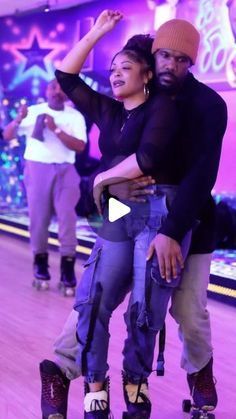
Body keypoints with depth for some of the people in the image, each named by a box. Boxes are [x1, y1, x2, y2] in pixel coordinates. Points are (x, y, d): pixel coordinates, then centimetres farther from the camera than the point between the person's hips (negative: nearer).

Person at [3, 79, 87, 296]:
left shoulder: (75, 116, 4)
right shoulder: (33, 111, 6)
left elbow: (79, 146, -8)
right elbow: (7, 135, 5)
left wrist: (56, 129, -17)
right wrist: (18, 120, -15)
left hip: (65, 170, -1)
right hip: (37, 168, 1)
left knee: (67, 216, -7)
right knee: (38, 217, 3)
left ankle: (68, 268, -4)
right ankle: (40, 263, 17)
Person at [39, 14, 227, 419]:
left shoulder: (209, 105, -13)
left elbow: (202, 173, -23)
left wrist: (171, 232, -32)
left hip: (187, 221, -2)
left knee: (189, 310, 0)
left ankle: (200, 372, 29)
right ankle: (62, 369, 1)